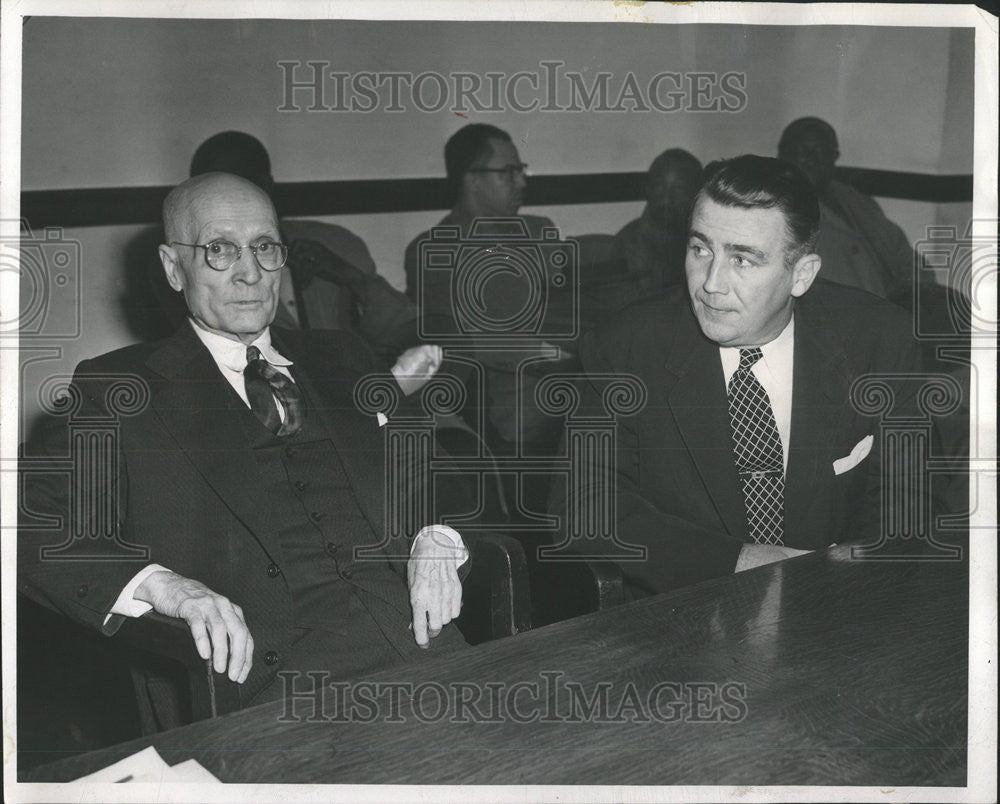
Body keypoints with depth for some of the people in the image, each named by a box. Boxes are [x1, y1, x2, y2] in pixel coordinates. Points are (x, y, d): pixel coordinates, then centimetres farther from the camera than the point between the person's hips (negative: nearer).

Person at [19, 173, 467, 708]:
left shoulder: (339, 358, 23)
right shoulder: (116, 389, 10)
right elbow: (29, 527, -1)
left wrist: (436, 538, 0)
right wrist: (158, 583, -19)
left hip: (422, 637, 5)